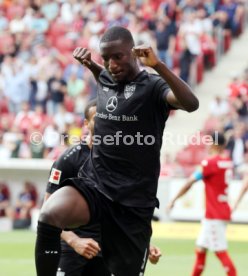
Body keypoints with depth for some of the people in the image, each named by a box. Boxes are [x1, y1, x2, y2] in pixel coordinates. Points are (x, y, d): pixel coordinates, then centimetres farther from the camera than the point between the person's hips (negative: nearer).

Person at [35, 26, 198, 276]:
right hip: (93, 183, 4)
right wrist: (90, 64, 20)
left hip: (133, 199, -4)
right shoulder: (105, 79, 10)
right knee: (49, 214, -29)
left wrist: (157, 66, -34)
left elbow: (191, 103, -29)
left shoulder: (152, 86, -7)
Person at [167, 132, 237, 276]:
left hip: (214, 215, -8)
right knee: (201, 248, 14)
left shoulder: (210, 163, -15)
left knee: (220, 251, -8)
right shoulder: (228, 162, 8)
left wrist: (174, 200, -10)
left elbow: (190, 182, -15)